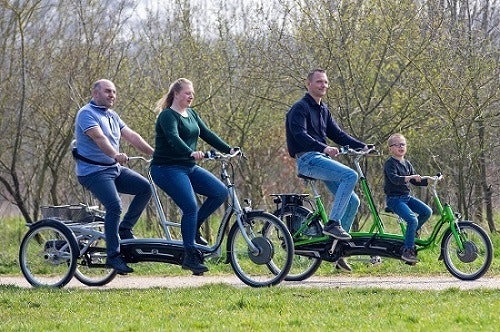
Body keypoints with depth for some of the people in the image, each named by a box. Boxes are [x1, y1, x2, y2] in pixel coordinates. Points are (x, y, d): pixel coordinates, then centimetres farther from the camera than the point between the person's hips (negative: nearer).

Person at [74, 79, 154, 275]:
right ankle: (113, 255, -17)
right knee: (114, 206, -24)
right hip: (93, 172, -8)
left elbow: (131, 136, 12)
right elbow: (99, 137, -26)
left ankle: (125, 229, 3)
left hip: (114, 169, 8)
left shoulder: (112, 116, 18)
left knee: (145, 188, -7)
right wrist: (115, 155, -42)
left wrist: (154, 153, 2)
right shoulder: (87, 114, -9)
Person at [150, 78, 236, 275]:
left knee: (220, 192, -7)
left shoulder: (192, 114, 15)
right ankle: (190, 257, -13)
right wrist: (191, 153, -46)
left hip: (189, 167, 8)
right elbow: (173, 138, -29)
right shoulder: (168, 116, -12)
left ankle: (193, 228, 7)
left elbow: (207, 134, 11)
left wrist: (229, 150, -1)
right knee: (191, 207, -20)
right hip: (168, 168, -8)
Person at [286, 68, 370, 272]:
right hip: (308, 159, -9)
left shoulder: (323, 110, 23)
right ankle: (333, 223, -27)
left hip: (323, 159, 9)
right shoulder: (300, 108, -5)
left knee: (352, 201, 1)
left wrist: (362, 146, 6)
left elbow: (337, 134, 20)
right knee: (350, 175, -27)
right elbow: (300, 135, -19)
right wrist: (324, 148, -32)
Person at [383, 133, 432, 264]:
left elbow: (415, 181, 16)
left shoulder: (407, 163, 14)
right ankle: (407, 250, -16)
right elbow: (394, 179, -27)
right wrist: (409, 178, -40)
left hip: (407, 197, 8)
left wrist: (428, 181, -1)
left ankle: (411, 233, 11)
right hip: (394, 198, -8)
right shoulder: (390, 163, -10)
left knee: (427, 211, -9)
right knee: (413, 219, -24)